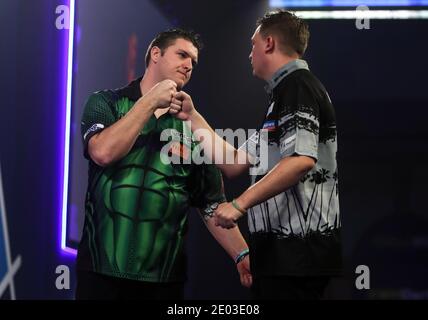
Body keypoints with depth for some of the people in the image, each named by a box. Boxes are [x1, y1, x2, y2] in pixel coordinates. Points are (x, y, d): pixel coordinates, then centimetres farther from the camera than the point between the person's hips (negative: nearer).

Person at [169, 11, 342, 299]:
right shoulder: (282, 93, 23)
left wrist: (240, 203, -24)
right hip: (284, 248, 10)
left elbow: (301, 160, -24)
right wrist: (192, 117, 21)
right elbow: (234, 164, 21)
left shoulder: (297, 85, -9)